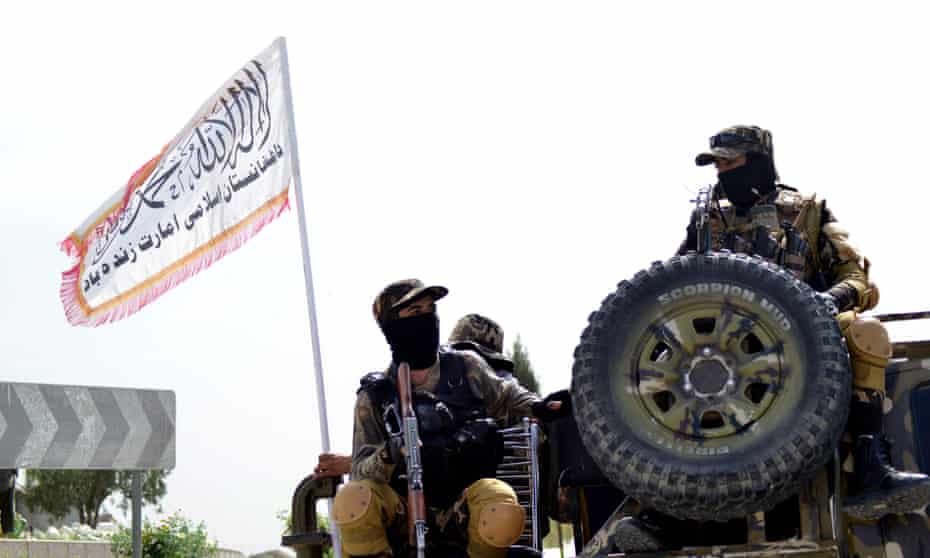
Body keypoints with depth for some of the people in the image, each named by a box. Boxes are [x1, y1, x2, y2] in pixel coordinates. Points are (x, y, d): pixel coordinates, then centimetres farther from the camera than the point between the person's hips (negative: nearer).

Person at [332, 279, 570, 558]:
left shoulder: (466, 367, 4)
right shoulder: (376, 396, 0)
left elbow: (506, 397, 23)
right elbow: (361, 472, -2)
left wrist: (539, 407, 1)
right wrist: (387, 456, -25)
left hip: (462, 509, 1)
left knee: (502, 510, -35)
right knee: (352, 499, -32)